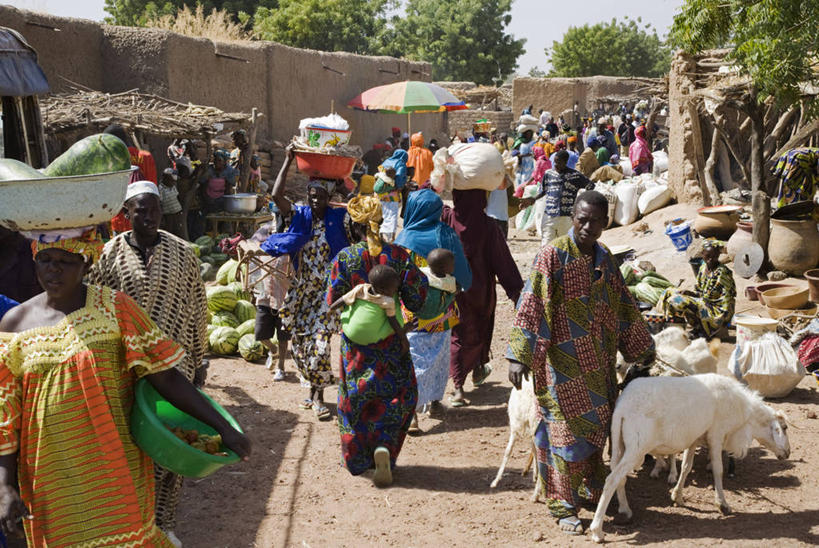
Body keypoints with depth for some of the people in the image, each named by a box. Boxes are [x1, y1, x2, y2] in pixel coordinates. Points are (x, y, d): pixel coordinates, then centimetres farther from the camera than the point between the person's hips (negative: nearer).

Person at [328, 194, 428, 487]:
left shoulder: (345, 257, -11)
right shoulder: (398, 255, -9)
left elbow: (333, 301, -8)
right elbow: (415, 300, -7)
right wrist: (421, 281, 13)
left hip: (356, 340, 0)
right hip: (390, 340, 0)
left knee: (355, 396, 16)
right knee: (398, 394, 14)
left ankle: (357, 458, 23)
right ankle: (384, 446, -7)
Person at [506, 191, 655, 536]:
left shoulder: (604, 258, 7)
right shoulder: (553, 255, -13)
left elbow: (623, 307, 16)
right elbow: (531, 306, -17)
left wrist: (642, 352, 22)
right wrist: (518, 356, -23)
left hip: (598, 361, 6)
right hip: (563, 362, -6)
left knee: (597, 426, 13)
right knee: (567, 430, 0)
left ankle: (592, 489, 32)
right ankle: (564, 507, 11)